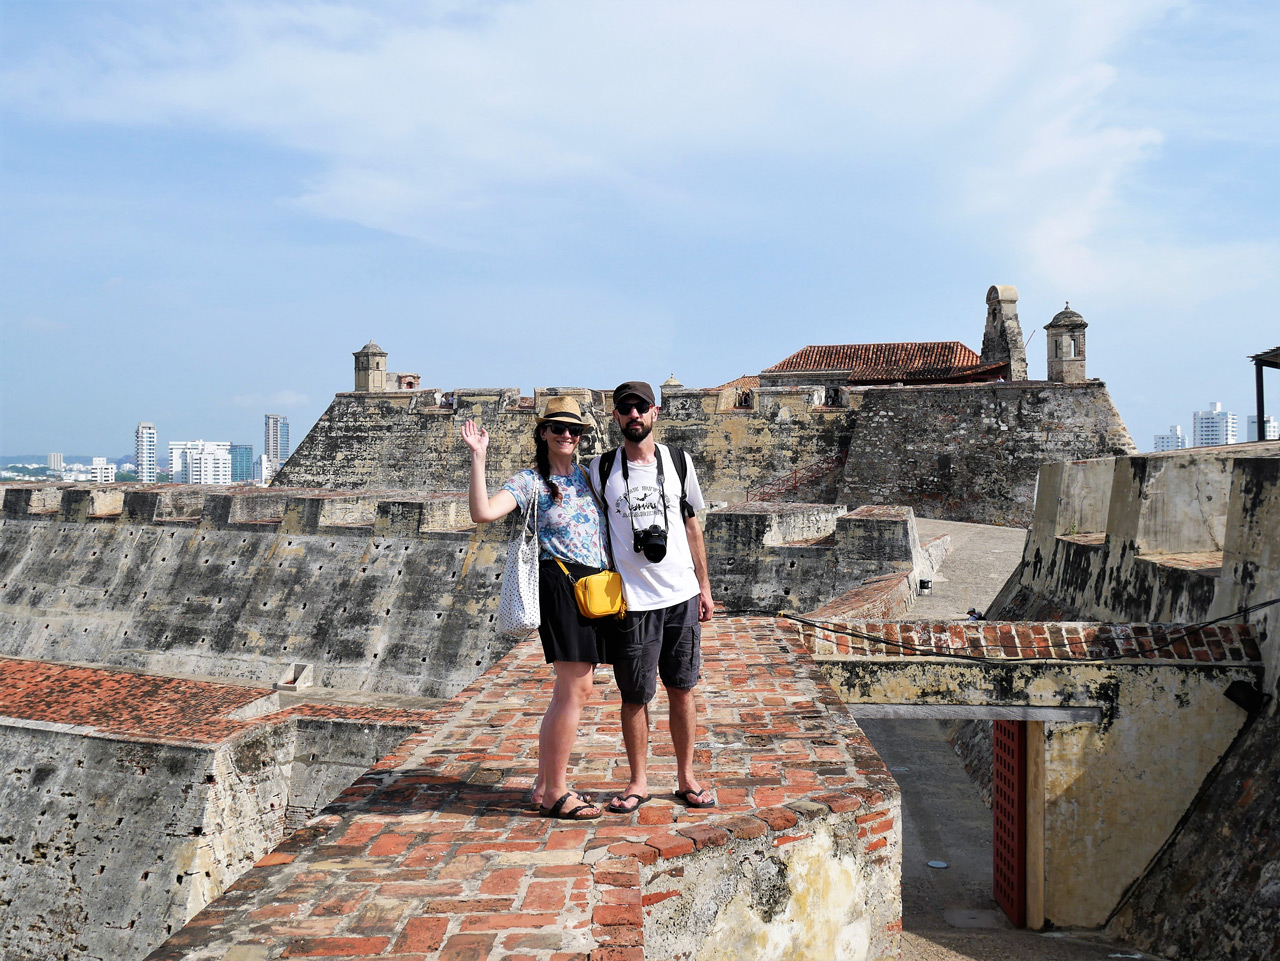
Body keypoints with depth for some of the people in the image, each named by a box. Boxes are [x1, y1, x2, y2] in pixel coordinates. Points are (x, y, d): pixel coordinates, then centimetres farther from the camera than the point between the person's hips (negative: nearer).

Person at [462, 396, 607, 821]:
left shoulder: (587, 475, 15)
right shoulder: (531, 481, -4)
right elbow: (483, 512, -19)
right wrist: (478, 457, -20)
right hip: (560, 583, -8)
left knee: (574, 690, 11)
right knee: (575, 689, -10)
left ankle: (544, 785, 21)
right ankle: (556, 793, 0)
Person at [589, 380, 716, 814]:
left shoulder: (679, 462, 6)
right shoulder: (601, 469, 1)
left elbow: (692, 527, 13)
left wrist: (704, 587, 12)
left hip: (681, 597, 2)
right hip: (630, 599, -2)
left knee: (682, 689, 8)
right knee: (634, 695, 4)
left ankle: (686, 778, 21)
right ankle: (638, 782, 20)